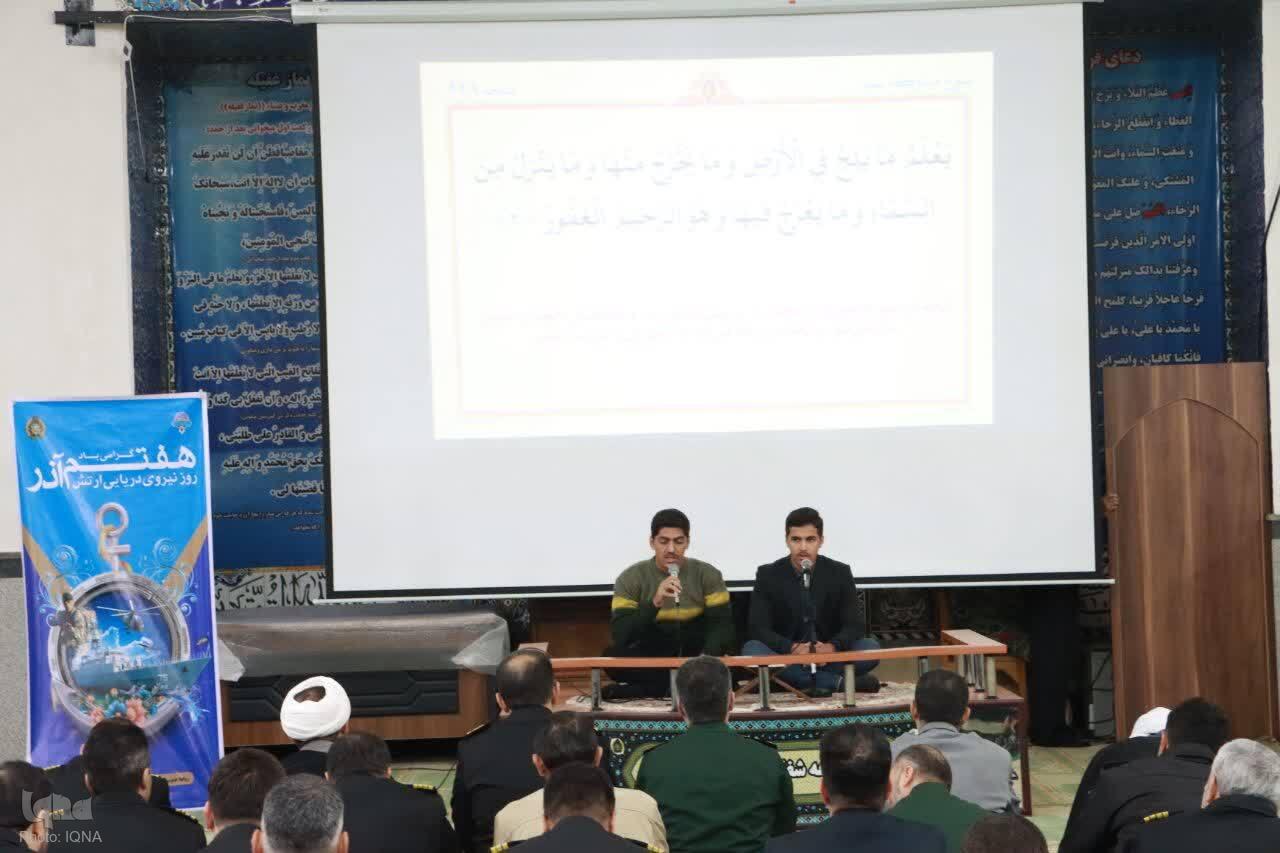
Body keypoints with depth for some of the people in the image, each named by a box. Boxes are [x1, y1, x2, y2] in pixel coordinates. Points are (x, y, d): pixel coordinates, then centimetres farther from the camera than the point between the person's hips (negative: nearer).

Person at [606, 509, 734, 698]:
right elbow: (620, 636, -15)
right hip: (650, 661, 0)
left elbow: (721, 625, -9)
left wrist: (707, 659, -29)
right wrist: (655, 602, -30)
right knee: (613, 656, -29)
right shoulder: (631, 578, -6)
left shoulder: (707, 574, -2)